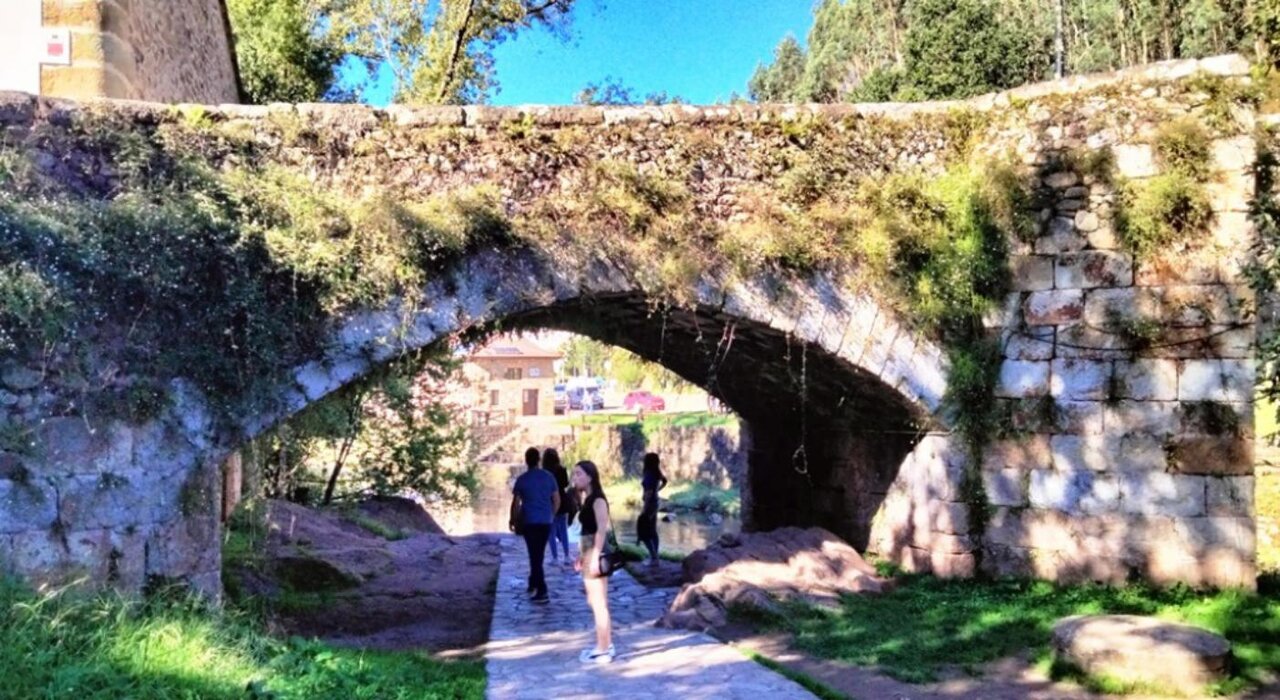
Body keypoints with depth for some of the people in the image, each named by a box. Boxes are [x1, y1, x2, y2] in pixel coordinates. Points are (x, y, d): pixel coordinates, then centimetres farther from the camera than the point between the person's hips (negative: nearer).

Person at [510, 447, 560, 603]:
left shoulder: (522, 479, -5)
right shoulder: (549, 477, 3)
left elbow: (516, 503, -5)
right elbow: (557, 501, 6)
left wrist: (513, 521, 8)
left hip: (529, 522, -3)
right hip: (546, 522, 3)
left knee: (535, 556, -2)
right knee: (539, 555, 19)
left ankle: (542, 592, -9)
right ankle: (533, 584, 30)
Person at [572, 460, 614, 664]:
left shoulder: (597, 500, -15)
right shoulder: (588, 499, 13)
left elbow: (602, 530, -22)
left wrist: (595, 558, -25)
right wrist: (581, 555, 17)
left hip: (596, 554, -10)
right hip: (589, 554, 10)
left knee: (599, 603, -4)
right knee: (595, 602, 17)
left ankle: (603, 650, 2)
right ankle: (605, 644, 27)